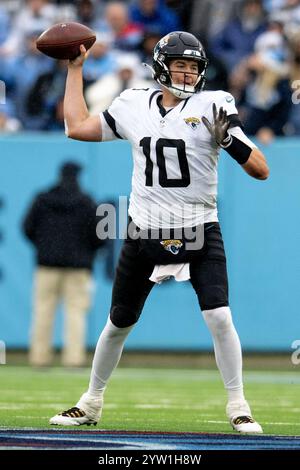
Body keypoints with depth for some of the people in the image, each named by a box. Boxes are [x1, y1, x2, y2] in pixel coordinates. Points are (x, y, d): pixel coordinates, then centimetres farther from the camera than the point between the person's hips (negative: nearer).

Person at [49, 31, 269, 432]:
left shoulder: (211, 107, -6)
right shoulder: (134, 106, 4)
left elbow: (261, 170, -9)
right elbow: (78, 127, 14)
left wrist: (232, 138, -27)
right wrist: (75, 69, 16)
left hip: (200, 234, -3)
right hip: (145, 234, 3)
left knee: (219, 317, -16)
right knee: (119, 322, 11)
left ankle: (238, 407, -4)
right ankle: (91, 404, 27)